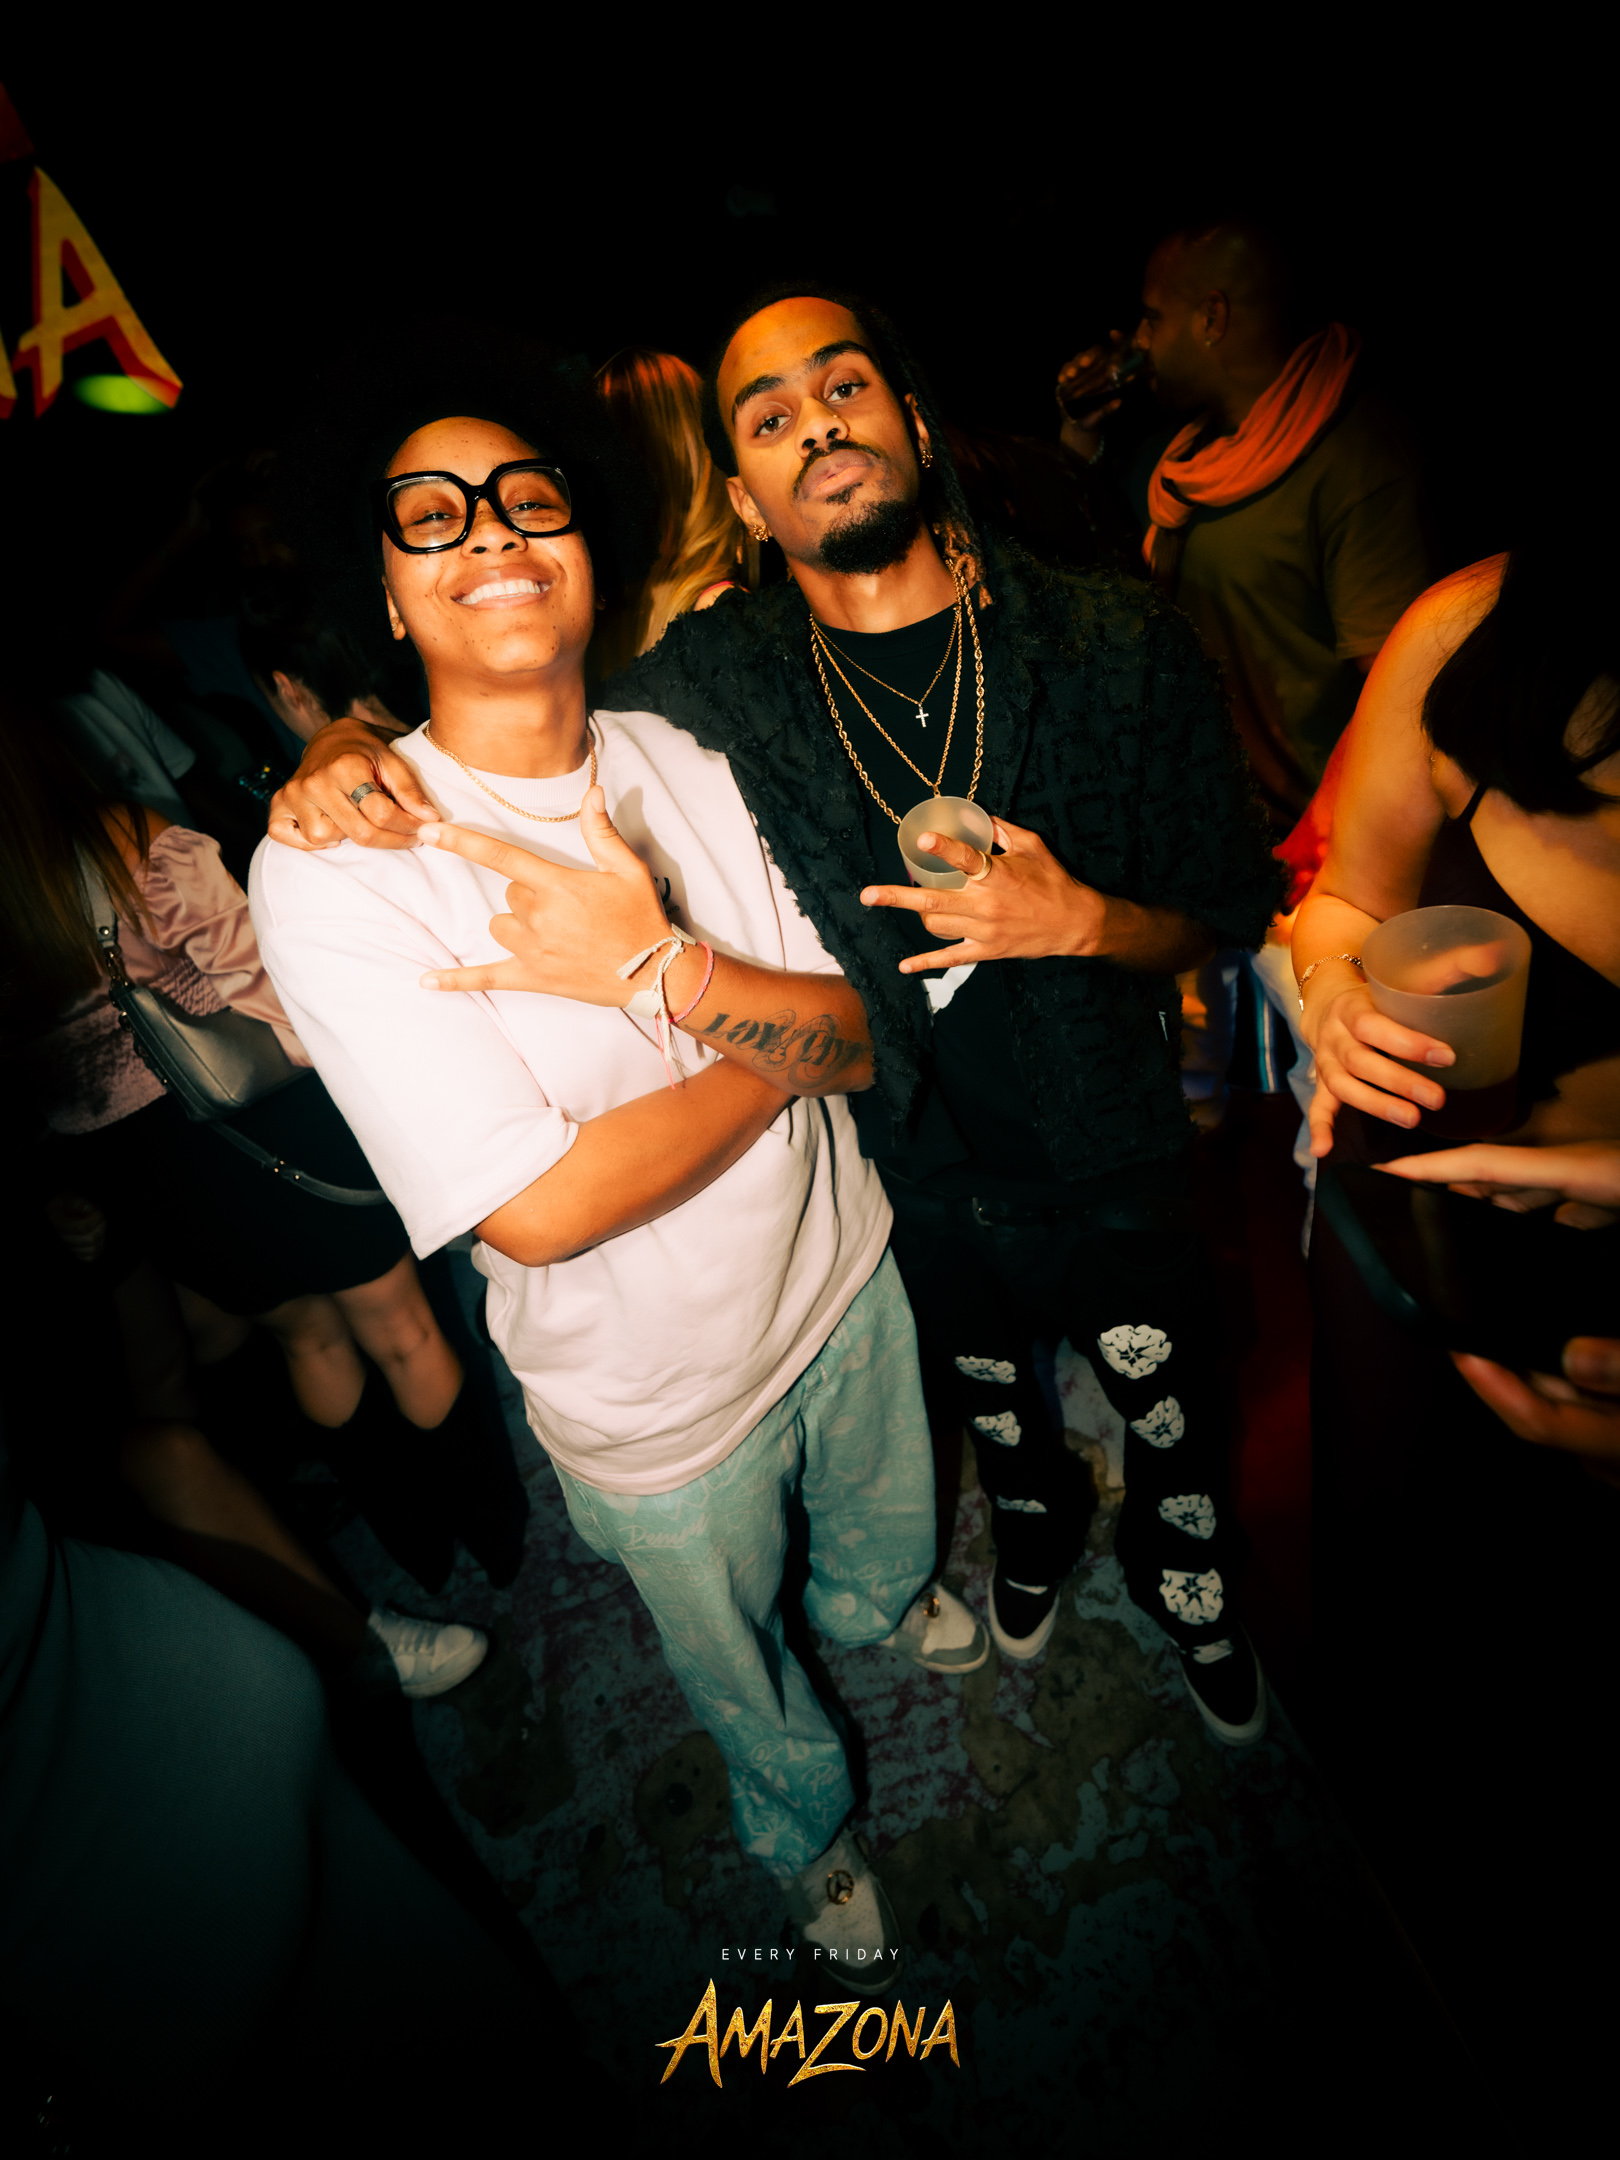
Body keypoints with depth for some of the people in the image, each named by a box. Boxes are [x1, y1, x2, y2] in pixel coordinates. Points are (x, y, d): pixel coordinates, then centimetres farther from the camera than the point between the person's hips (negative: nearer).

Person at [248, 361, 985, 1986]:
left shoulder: (685, 759, -8)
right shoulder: (331, 870, -24)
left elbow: (866, 1045, -11)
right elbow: (541, 1207, -29)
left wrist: (660, 967, -29)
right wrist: (789, 1038, -19)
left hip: (845, 1276, 4)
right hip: (655, 1400, -3)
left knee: (889, 1530, 34)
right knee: (737, 1663, 26)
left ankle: (875, 1604, 73)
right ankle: (803, 1833, 62)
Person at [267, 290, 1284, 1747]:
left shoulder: (1118, 647, -16)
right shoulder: (710, 681, -14)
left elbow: (1239, 904, -8)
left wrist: (1080, 919, -29)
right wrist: (347, 743, -22)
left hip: (1108, 1167, 0)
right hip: (906, 1185, 1)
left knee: (1174, 1418, 24)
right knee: (984, 1399, 29)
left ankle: (1190, 1585, 61)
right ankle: (1035, 1522, 67)